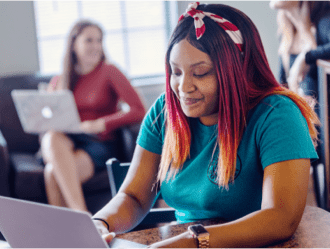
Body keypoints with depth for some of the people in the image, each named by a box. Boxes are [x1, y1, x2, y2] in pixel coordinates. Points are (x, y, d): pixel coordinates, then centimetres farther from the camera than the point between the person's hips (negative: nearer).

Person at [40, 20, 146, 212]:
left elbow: (138, 111, -5)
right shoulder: (58, 82, 19)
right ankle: (80, 213, -44)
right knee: (52, 137, -36)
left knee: (54, 172, -33)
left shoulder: (109, 72, 6)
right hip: (65, 141, 3)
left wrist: (101, 124, -14)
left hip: (98, 143, -3)